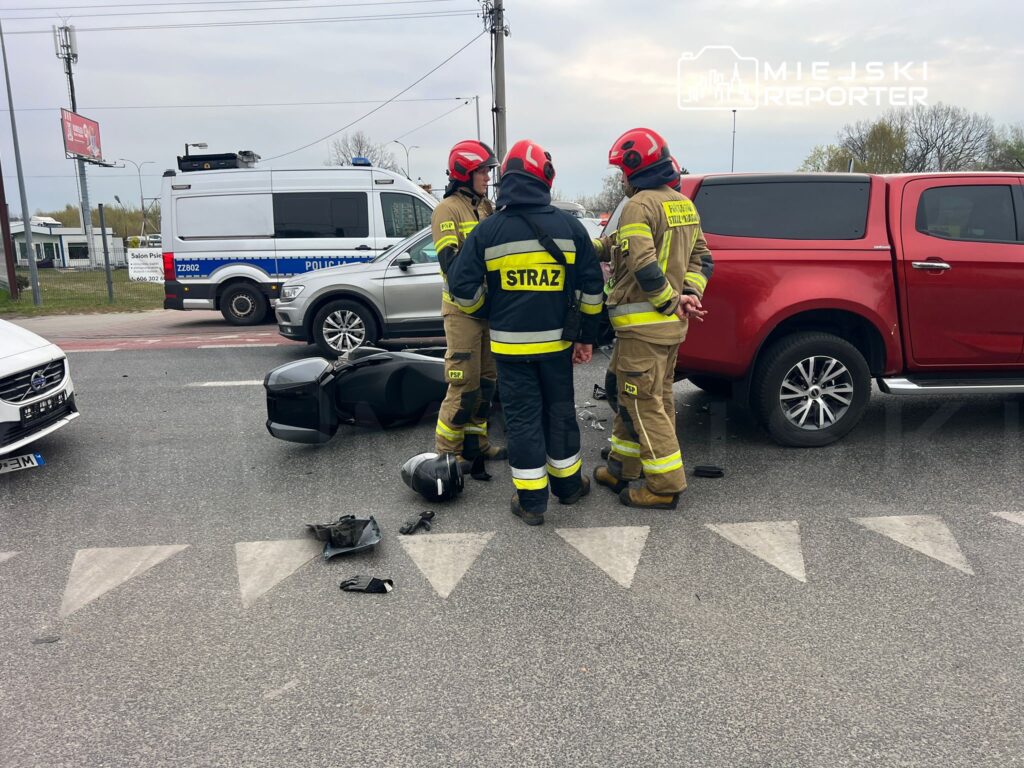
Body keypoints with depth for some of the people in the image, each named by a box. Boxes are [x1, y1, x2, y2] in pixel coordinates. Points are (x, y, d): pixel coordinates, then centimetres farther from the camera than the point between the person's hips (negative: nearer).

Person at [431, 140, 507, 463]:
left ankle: (476, 442, 26)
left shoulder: (486, 207, 15)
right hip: (463, 307, -8)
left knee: (487, 379, 14)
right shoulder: (448, 210, -8)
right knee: (465, 385, -7)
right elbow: (450, 261, -19)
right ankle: (446, 450, 7)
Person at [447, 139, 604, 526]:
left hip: (510, 344, -2)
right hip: (557, 342, 2)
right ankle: (568, 483, 32)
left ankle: (531, 501, 13)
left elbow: (463, 289, -6)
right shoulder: (569, 227, -1)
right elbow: (591, 287, 2)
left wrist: (488, 313, 13)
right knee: (560, 411, 17)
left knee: (522, 418, 6)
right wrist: (587, 336, 11)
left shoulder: (488, 230, -6)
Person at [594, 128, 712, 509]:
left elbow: (643, 266, -25)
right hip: (673, 323, 10)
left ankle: (666, 486, 5)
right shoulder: (684, 206, 14)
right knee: (657, 398, 16)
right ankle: (622, 468, 31)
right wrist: (690, 294, 3)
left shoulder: (639, 206, -15)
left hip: (643, 322, -10)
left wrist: (672, 302, -14)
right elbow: (701, 257, 15)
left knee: (645, 404, -2)